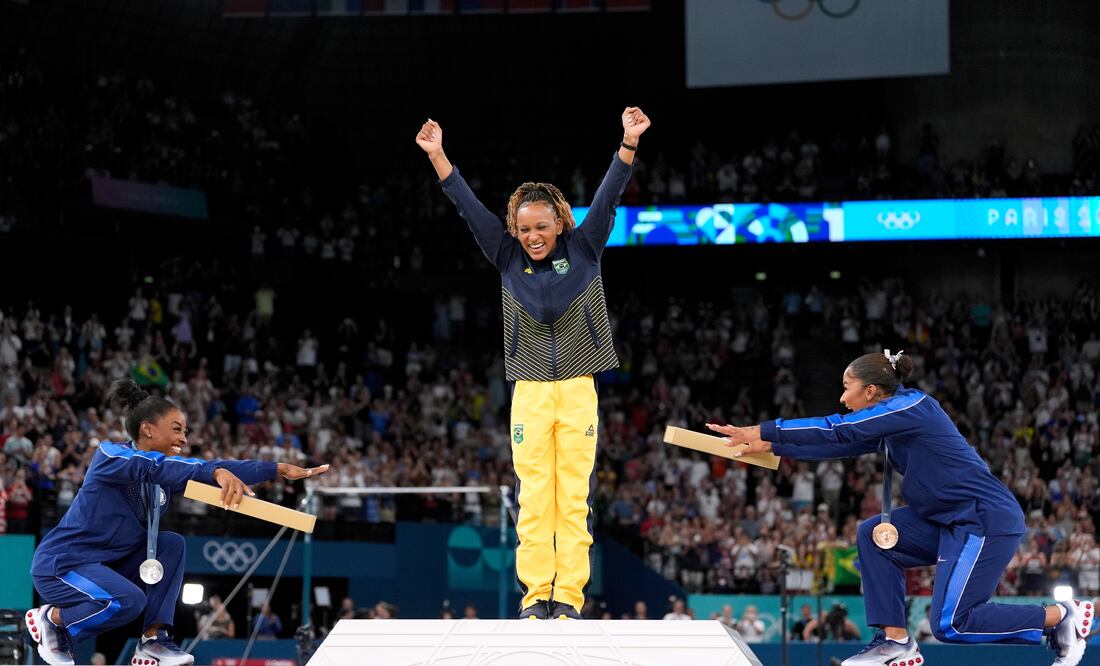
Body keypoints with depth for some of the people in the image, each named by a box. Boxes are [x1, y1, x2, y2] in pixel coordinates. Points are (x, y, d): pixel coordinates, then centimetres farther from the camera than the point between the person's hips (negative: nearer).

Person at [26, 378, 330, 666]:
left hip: (108, 563, 8)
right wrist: (217, 473, -50)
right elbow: (155, 467, -37)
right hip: (60, 564, -8)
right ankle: (51, 619, -4)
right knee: (129, 600, -31)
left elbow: (223, 470, -3)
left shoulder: (166, 471, 4)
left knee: (171, 544, -6)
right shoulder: (109, 454, -17)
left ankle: (153, 640, -6)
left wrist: (280, 469, -14)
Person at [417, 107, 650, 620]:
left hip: (578, 388, -1)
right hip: (530, 390, 1)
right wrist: (436, 155, -3)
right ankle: (536, 594, 1)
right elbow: (468, 206, 3)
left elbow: (608, 197, -5)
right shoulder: (508, 258, 5)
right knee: (533, 498, -2)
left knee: (574, 496, -2)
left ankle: (569, 596, -1)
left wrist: (629, 143, -17)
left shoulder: (583, 250, 3)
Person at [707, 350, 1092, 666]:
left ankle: (1062, 616, 2)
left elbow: (837, 432, -18)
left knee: (949, 625, -10)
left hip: (988, 521, -9)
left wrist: (763, 431, -15)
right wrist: (771, 447, 14)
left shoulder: (911, 406, -15)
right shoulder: (889, 425, 12)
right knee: (873, 535, 5)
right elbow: (838, 445, 16)